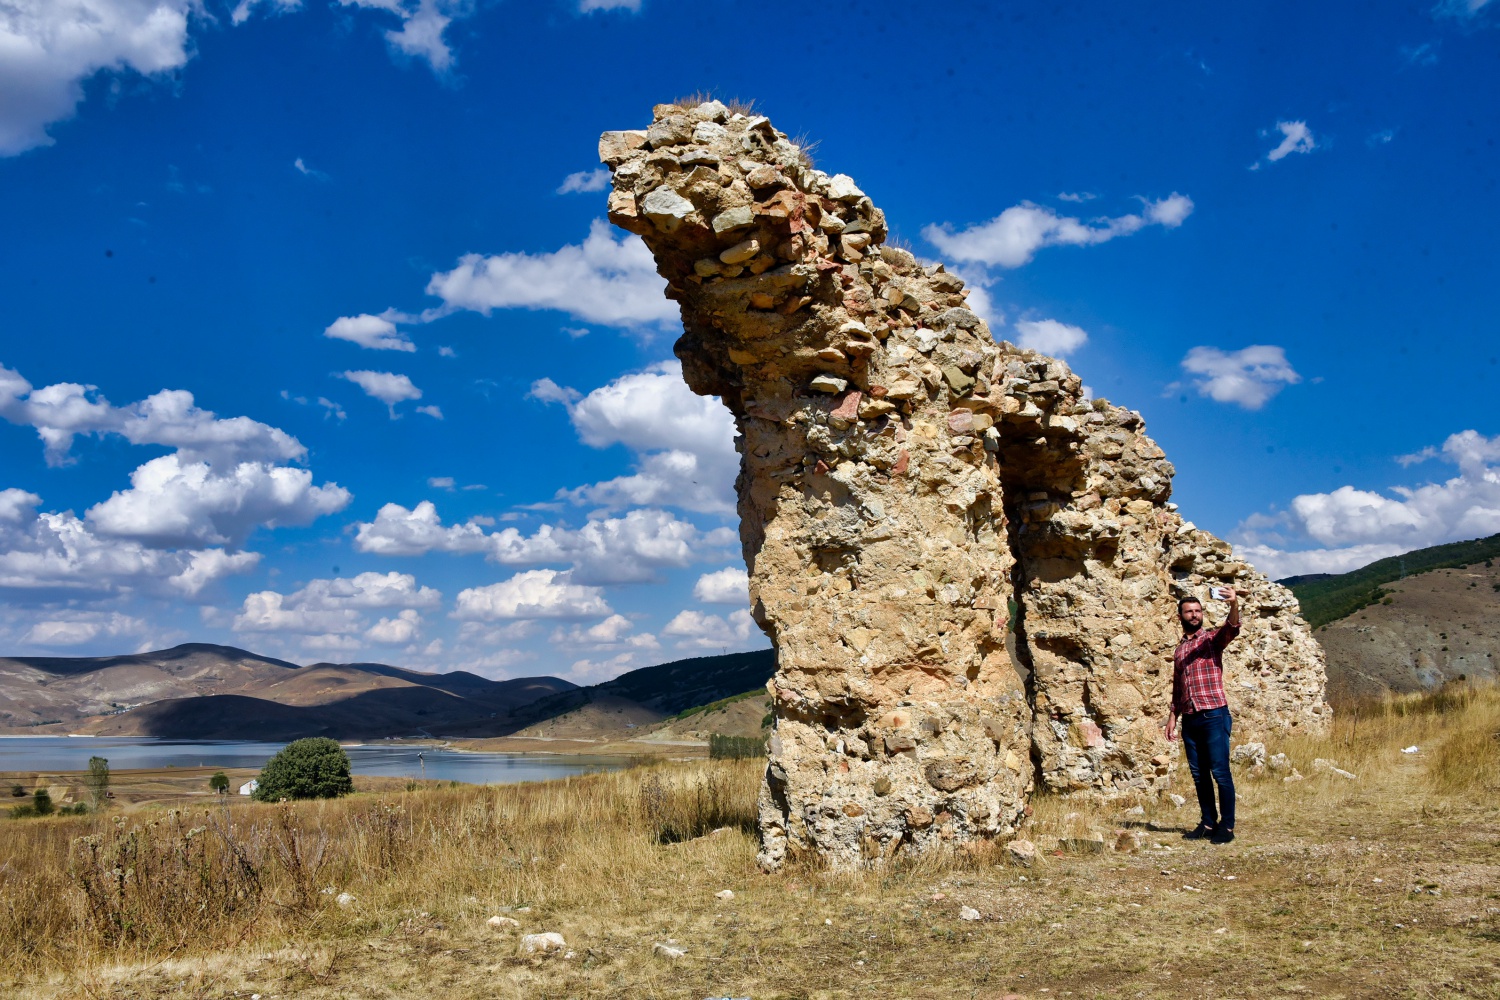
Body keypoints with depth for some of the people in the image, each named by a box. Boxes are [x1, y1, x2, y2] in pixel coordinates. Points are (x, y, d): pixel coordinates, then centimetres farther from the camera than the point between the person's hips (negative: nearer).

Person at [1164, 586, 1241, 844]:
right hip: (1189, 719, 6)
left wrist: (1234, 605, -40)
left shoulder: (1212, 638, 3)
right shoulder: (1179, 649, 19)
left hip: (1214, 715, -6)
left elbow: (1232, 629, -20)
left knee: (1220, 772, -5)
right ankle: (1208, 822, 17)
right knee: (1199, 774, 8)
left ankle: (1227, 826, 1)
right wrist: (1172, 717, 15)